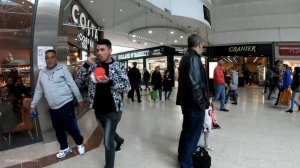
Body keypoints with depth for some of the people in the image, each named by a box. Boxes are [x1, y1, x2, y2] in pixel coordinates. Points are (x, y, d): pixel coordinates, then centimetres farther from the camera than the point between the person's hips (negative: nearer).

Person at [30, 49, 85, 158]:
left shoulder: (62, 68, -5)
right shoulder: (42, 73, 10)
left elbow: (72, 84, -7)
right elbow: (38, 90, 17)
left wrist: (79, 99, -7)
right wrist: (33, 105, 17)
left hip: (66, 104, -6)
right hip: (53, 108, 6)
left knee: (70, 127, -1)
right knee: (58, 129, 16)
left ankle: (80, 143, 26)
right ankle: (65, 148, 36)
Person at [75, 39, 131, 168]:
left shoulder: (118, 66, -8)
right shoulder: (93, 65, -1)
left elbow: (127, 87, -11)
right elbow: (78, 81, -4)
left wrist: (109, 82, -26)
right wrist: (86, 64, -17)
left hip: (113, 110, -4)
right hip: (98, 110, 5)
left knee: (108, 142, 0)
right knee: (108, 134, 28)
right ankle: (119, 140, 61)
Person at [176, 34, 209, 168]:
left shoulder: (185, 57, 13)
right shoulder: (193, 58, -17)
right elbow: (195, 84, -25)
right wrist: (202, 103, -14)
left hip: (187, 102, 10)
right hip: (194, 104, -10)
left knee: (187, 130, 23)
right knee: (193, 133, 4)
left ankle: (182, 156, 41)